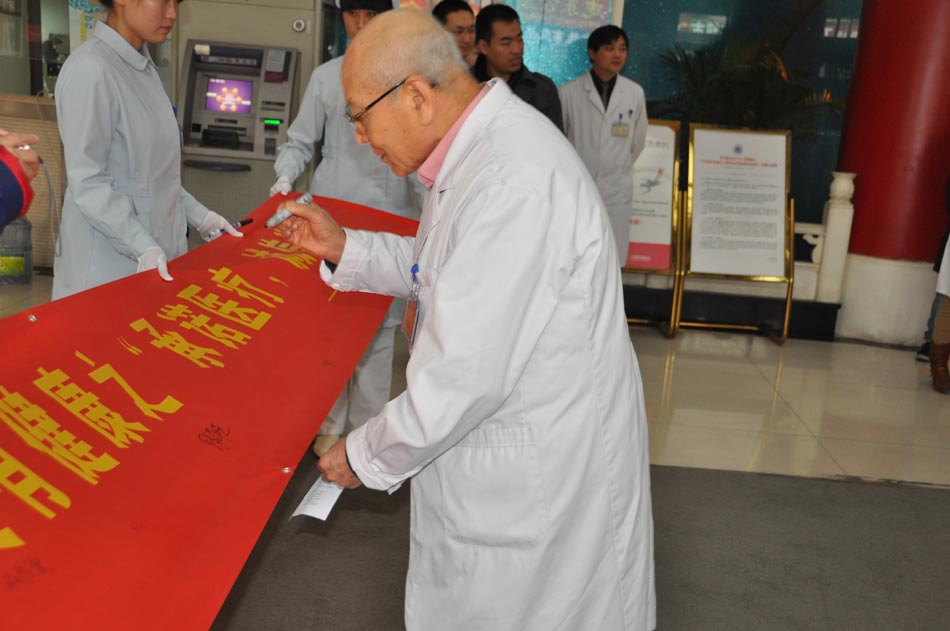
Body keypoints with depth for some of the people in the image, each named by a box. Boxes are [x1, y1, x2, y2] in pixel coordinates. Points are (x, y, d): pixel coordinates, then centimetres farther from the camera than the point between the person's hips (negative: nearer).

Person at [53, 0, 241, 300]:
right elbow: (87, 182, -20)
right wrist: (142, 248, -26)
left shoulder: (142, 65, 8)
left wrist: (199, 217, 10)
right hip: (110, 260, -8)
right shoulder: (90, 70, -17)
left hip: (157, 248, 8)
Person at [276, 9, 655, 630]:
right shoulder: (482, 145, 4)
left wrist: (368, 456, -13)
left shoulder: (513, 181, -30)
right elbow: (441, 266, 17)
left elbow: (468, 373, -28)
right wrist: (343, 248, 5)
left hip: (541, 478, -9)